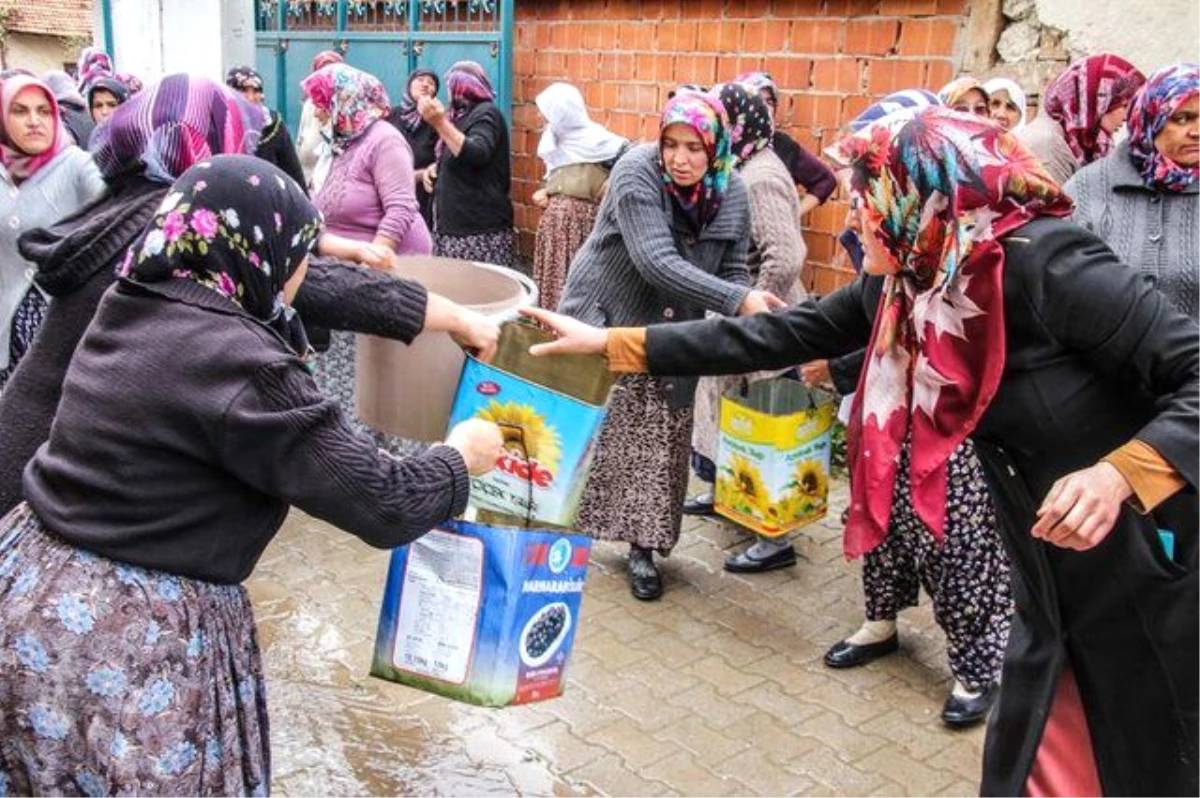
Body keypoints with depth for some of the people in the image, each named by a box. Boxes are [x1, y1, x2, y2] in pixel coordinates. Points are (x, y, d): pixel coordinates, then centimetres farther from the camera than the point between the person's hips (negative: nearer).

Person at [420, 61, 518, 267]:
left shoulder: (486, 114, -6)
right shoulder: (462, 115, 21)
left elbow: (476, 155, -24)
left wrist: (440, 123, -31)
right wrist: (435, 168, 10)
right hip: (456, 223, 9)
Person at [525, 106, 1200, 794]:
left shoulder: (1042, 259, -23)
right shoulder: (899, 290, 0)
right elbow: (775, 337, 2)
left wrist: (1122, 471, -39)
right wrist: (611, 344, 2)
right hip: (1053, 586, 6)